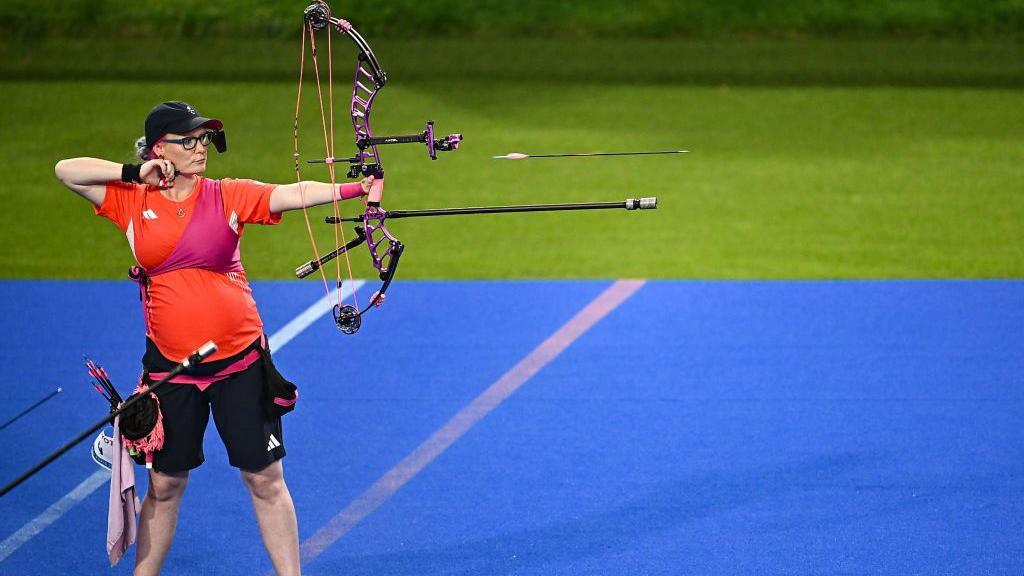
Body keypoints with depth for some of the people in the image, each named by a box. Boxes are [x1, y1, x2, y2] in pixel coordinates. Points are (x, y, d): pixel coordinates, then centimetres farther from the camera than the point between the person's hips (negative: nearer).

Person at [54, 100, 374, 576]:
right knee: (164, 483, 11)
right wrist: (135, 173, -10)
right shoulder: (132, 201, 0)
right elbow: (66, 171, -3)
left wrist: (354, 189, -34)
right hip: (170, 364, 1)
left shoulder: (227, 196, -4)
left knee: (265, 479, 3)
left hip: (239, 359, -1)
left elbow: (296, 194, -18)